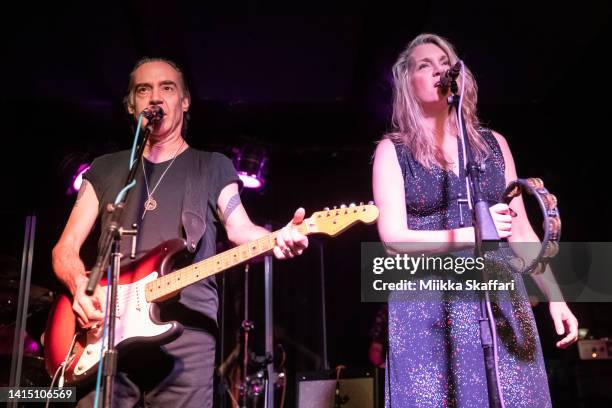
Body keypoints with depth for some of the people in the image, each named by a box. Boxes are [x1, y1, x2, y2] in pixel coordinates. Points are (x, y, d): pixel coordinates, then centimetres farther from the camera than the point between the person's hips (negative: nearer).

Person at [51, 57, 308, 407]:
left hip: (187, 333, -1)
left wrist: (275, 240, -25)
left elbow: (240, 228, -2)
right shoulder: (106, 168, 16)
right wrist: (80, 286, -9)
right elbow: (65, 248, 13)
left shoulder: (213, 166, 12)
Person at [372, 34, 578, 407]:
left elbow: (521, 232, 11)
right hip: (428, 306, -3)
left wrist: (555, 297, 4)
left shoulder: (493, 143, 12)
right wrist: (475, 234, -17)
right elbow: (394, 238, -8)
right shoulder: (393, 150, 2)